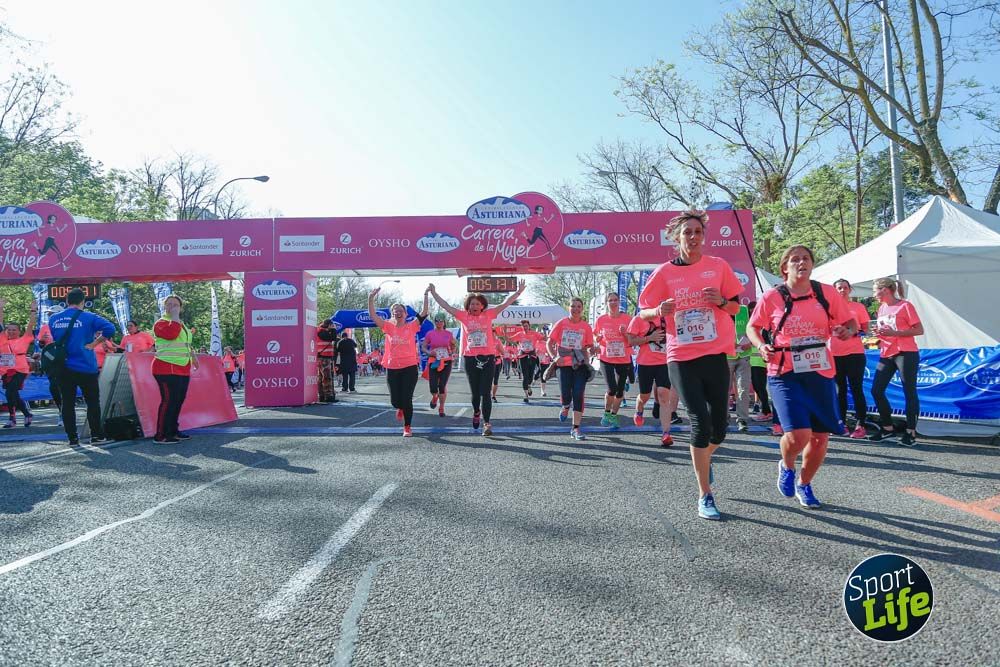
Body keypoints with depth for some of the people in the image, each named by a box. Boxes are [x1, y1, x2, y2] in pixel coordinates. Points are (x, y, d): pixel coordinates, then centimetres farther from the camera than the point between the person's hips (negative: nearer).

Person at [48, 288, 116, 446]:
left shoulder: (53, 319, 7)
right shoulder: (88, 317, -7)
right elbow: (110, 329, -19)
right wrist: (93, 344, -10)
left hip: (62, 367, 4)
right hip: (85, 367, -4)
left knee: (68, 403, 8)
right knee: (93, 402, 6)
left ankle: (72, 438, 10)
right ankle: (96, 436, 8)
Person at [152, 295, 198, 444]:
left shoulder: (182, 325, 21)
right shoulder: (161, 323, -6)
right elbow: (171, 334, -27)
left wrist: (193, 355, 24)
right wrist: (175, 317, -16)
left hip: (183, 369, 9)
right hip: (167, 368, -9)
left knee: (179, 400, 10)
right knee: (169, 400, -13)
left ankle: (173, 431, 20)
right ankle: (160, 436, -12)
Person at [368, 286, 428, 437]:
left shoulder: (412, 326, 2)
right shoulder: (389, 327, 5)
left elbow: (424, 313, -5)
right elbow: (372, 315, -3)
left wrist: (426, 295, -11)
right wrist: (371, 298, -13)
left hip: (410, 367, -2)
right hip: (392, 368, 2)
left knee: (407, 399, -3)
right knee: (395, 400, 4)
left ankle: (407, 427, 12)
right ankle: (401, 408, 41)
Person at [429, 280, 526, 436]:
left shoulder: (488, 315, 3)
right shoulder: (464, 316, 4)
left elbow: (505, 304, 2)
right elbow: (445, 306, 5)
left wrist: (519, 292, -4)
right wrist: (433, 293, 3)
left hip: (487, 358, -1)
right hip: (470, 359, 1)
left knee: (485, 393, -3)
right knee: (475, 392, 12)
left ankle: (486, 422, 0)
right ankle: (476, 412, 40)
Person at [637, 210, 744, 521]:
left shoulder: (718, 266, 3)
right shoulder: (664, 272, 0)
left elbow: (736, 307, 10)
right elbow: (643, 312, 4)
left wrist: (721, 301, -12)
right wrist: (661, 311, -18)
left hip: (715, 355, 2)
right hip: (682, 358, -2)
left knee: (719, 425, 6)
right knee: (700, 422, -8)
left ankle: (703, 460, 41)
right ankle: (705, 496, 3)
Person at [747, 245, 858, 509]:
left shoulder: (827, 293, 3)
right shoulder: (772, 297, -3)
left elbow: (851, 322, 12)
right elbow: (753, 327, 8)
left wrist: (847, 331, -11)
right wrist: (762, 346, -11)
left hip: (821, 374, 3)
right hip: (784, 375, -3)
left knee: (820, 438, 7)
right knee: (798, 435, -17)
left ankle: (804, 485, 35)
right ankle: (786, 466, 19)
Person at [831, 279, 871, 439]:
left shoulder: (858, 307, 5)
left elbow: (866, 329, 5)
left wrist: (856, 331, -15)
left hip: (854, 353, -3)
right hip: (834, 354, 3)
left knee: (856, 389, -5)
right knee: (840, 390, 10)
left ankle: (860, 425, -3)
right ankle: (841, 423, 17)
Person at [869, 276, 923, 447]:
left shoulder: (905, 306, -6)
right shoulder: (882, 308, 15)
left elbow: (919, 330, -9)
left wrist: (893, 333, -18)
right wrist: (878, 338, 3)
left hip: (905, 354, -7)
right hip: (886, 354, 7)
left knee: (909, 392, -2)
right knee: (876, 390, 3)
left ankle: (911, 432, 4)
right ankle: (887, 427, 15)